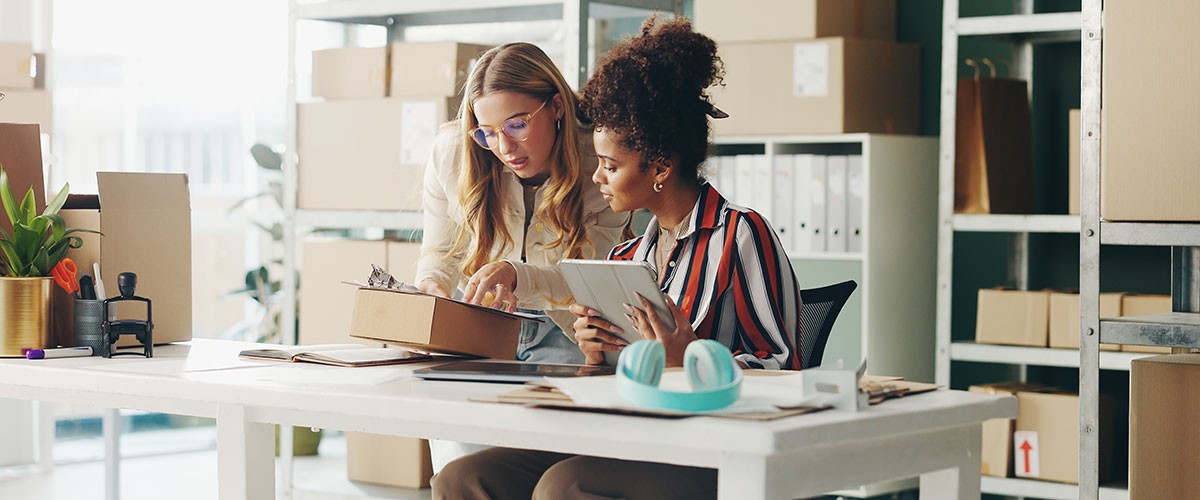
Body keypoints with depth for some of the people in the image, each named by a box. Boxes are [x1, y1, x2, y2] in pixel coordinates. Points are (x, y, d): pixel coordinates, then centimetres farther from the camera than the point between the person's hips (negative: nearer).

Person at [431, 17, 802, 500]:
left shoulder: (741, 235, -4)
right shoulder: (627, 256, 19)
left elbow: (782, 371, -8)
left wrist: (690, 359, -23)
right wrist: (598, 355, 3)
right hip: (629, 446, 7)